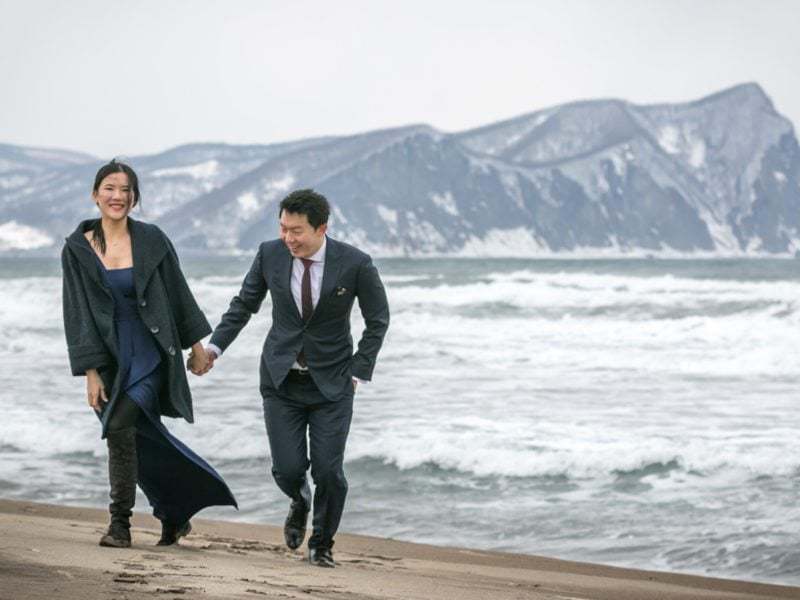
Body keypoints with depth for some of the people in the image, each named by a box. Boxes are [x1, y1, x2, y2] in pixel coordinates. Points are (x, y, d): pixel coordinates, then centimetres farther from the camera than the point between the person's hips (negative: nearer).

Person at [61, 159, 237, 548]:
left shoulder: (151, 240, -2)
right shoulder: (77, 250, -1)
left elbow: (177, 294, 8)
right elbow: (78, 313, -3)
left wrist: (196, 342, 11)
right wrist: (90, 372, -8)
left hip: (153, 355, -2)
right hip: (111, 361, 2)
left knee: (120, 427, -21)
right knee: (142, 442, 6)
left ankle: (120, 523, -13)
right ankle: (175, 515, 26)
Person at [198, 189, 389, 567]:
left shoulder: (355, 264, -13)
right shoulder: (270, 255, -6)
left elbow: (378, 319, 0)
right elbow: (244, 304, 8)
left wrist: (360, 370, -7)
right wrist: (215, 346, -2)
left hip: (331, 381, -2)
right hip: (281, 379, 2)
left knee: (328, 471, -6)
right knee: (288, 469, -7)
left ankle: (321, 546, 19)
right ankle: (300, 502, 31)